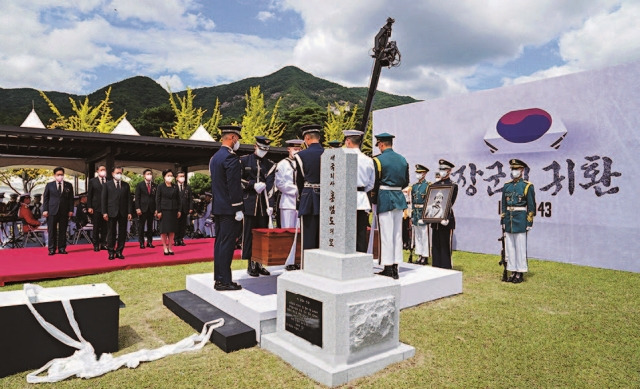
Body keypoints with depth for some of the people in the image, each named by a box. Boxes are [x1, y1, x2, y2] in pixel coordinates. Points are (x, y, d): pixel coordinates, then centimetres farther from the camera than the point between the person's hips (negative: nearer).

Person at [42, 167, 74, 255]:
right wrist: (45, 210, -2)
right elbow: (45, 198, 7)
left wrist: (71, 210, 0)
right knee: (52, 231, 1)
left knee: (63, 231, 4)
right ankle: (52, 249, 7)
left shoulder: (68, 185, 9)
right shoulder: (49, 185, 8)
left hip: (64, 211, 1)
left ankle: (62, 248, 11)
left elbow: (71, 199, 8)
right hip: (52, 211, -1)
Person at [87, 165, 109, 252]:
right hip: (96, 207, -1)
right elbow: (89, 195, 2)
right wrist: (89, 207, -5)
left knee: (105, 227, 6)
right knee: (96, 227, 5)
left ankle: (103, 243, 14)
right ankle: (96, 245, 13)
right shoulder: (92, 181, 4)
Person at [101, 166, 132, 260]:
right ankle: (111, 252, 12)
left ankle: (119, 251, 13)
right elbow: (103, 199, 2)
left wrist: (129, 212, 1)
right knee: (111, 233, 3)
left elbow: (129, 199, 8)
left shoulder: (126, 185, 10)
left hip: (123, 213, 2)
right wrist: (104, 212, -6)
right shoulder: (107, 185, 5)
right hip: (112, 213, -2)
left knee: (122, 233, 4)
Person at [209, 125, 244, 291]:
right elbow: (234, 186, -19)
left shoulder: (215, 157, 15)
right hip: (229, 208, -10)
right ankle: (224, 281, 1)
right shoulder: (231, 158, -15)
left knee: (219, 243, 13)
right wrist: (238, 209, -16)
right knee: (227, 244, -5)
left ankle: (218, 278, 21)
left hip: (218, 207, 10)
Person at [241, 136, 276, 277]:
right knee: (249, 233, 0)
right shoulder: (244, 161, 6)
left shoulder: (270, 164, 11)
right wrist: (253, 185, -12)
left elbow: (270, 185, 0)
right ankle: (250, 264, 9)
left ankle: (260, 263, 17)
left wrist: (269, 205, -10)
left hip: (263, 204, 3)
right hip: (249, 203, -3)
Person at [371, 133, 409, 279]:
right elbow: (406, 182, 12)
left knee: (386, 234, -2)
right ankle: (395, 268, 15)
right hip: (399, 198, 6)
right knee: (397, 233, 9)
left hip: (384, 198, -6)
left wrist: (374, 201, 1)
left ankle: (388, 268, 4)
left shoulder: (378, 160, -9)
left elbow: (375, 183, -9)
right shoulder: (403, 160, 10)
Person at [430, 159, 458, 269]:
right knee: (435, 246, 10)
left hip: (446, 220, -5)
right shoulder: (434, 185, 14)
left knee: (445, 246, 1)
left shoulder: (453, 186, -2)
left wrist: (446, 218, -24)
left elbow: (450, 203, -12)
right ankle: (435, 267, 19)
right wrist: (426, 215, -3)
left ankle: (446, 268, 9)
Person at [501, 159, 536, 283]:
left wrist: (529, 222, -9)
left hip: (520, 220, -5)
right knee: (509, 246, 8)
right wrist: (502, 220, 11)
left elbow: (531, 206, -5)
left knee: (520, 246, 0)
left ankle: (520, 274, 9)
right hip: (509, 220, 5)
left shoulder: (527, 186, -3)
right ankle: (513, 272, 17)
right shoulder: (507, 186, 10)